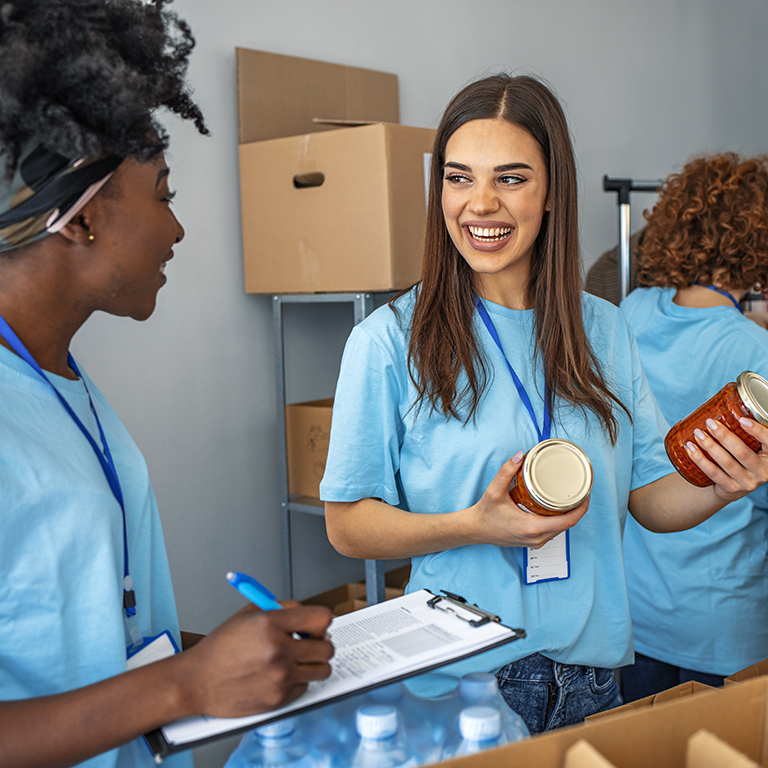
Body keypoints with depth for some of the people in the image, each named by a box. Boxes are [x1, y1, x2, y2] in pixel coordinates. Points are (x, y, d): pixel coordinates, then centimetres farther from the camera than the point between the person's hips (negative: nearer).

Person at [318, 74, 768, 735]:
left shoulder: (603, 330, 1)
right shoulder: (390, 342, -11)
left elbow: (651, 499, 6)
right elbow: (348, 525, -9)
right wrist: (474, 526, -24)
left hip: (591, 669, 4)